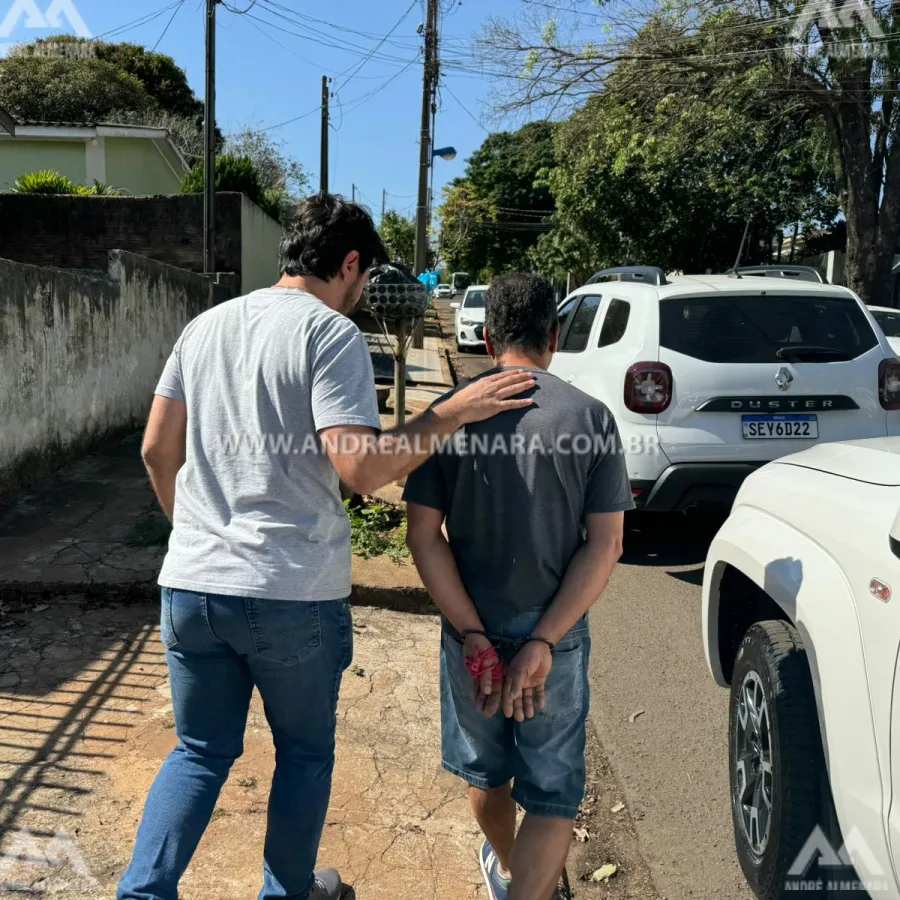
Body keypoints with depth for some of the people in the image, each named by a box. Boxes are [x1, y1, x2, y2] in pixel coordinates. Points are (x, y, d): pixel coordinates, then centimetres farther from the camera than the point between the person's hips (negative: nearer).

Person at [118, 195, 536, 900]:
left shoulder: (206, 326, 10)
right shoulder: (332, 333, -11)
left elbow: (158, 449, 12)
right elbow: (361, 470, -21)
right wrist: (452, 414, -12)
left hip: (190, 584, 6)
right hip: (293, 595, -5)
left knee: (200, 753, 20)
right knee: (305, 754, 18)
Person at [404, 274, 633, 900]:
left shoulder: (448, 414, -6)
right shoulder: (591, 417, -7)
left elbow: (424, 537, -10)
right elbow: (605, 545, -12)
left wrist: (473, 636, -10)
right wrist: (543, 643, -13)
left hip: (470, 630, 2)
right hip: (555, 635, -2)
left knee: (486, 771, 26)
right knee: (553, 796, 12)